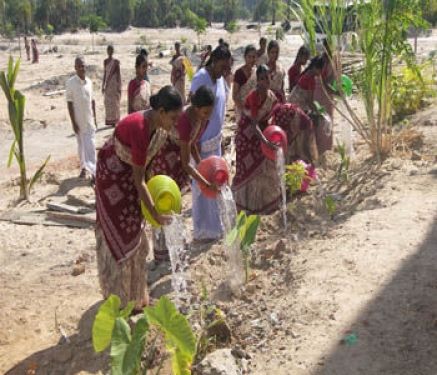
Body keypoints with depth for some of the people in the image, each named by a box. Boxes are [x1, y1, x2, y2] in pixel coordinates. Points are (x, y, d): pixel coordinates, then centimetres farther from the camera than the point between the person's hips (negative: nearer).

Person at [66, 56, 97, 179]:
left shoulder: (89, 81, 2)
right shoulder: (71, 83, -11)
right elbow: (70, 104, -10)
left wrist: (95, 117, 11)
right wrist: (73, 122, -13)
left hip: (89, 119, 3)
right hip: (78, 120, -3)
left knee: (90, 145, 3)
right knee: (81, 145, 8)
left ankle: (93, 171, 8)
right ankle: (83, 167, 18)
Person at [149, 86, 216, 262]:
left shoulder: (201, 116, -14)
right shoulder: (185, 121, -38)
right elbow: (185, 163, -32)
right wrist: (207, 184, -32)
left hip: (176, 154, 8)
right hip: (161, 156, -8)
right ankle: (161, 253, 10)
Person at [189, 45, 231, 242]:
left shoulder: (220, 78, 8)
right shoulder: (201, 79, -17)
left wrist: (219, 136, 16)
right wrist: (195, 143, -21)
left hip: (216, 140, 9)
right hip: (202, 142, -9)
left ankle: (213, 226, 29)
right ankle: (202, 230, 12)